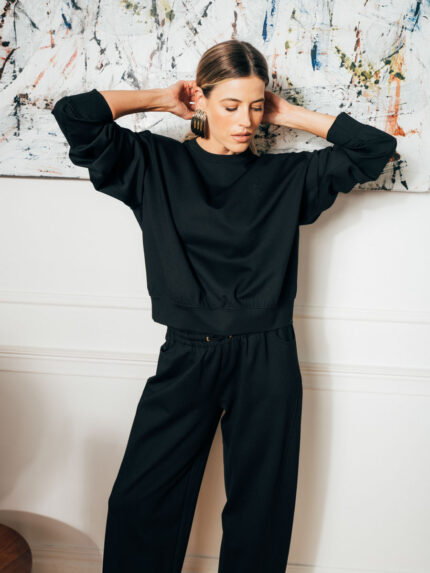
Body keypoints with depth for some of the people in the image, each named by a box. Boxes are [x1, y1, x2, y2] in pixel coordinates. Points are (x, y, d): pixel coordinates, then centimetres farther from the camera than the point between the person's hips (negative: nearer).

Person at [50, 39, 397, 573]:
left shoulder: (288, 176, 8)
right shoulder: (154, 164, 4)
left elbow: (376, 147, 7)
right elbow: (74, 114, -4)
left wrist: (291, 115, 7)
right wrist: (160, 99, 4)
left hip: (267, 364, 1)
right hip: (185, 357, 0)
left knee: (260, 510, 11)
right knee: (140, 503, 3)